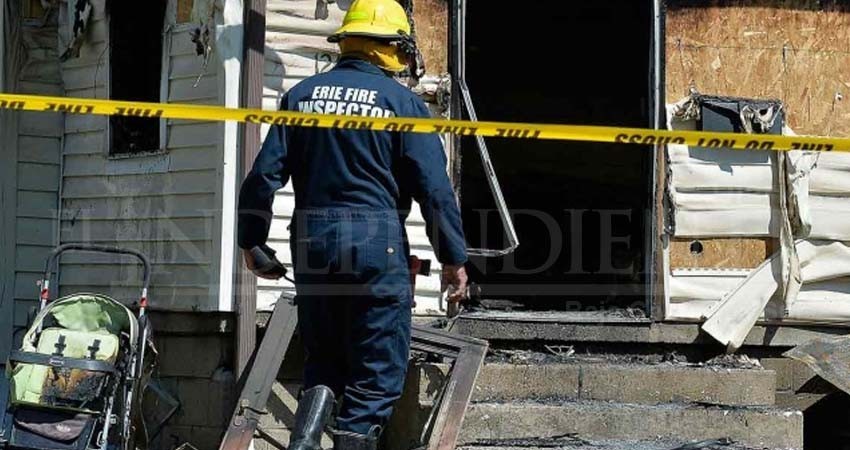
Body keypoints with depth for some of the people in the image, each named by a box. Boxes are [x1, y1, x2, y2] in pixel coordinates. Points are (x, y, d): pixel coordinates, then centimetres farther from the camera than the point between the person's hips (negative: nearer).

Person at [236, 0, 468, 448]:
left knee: (324, 357, 17)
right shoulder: (402, 102, -3)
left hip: (312, 243, 4)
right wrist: (453, 259, -1)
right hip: (376, 244, -4)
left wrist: (252, 242, 12)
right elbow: (434, 188, -7)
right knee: (377, 369, 6)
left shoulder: (302, 94, 7)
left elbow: (264, 174, 4)